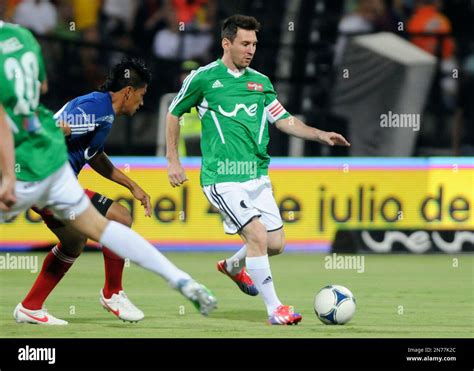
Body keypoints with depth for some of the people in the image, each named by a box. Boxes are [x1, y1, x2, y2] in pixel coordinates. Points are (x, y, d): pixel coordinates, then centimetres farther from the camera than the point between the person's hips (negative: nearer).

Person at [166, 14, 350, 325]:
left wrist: (321, 135, -2)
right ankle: (274, 309, -10)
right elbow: (174, 114, 9)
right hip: (223, 179, -6)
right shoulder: (203, 78, -2)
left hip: (257, 176, 6)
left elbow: (285, 121, 13)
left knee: (276, 243, 5)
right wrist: (173, 161, 6)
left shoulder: (261, 82, 11)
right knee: (258, 235, -19)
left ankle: (233, 266, 37)